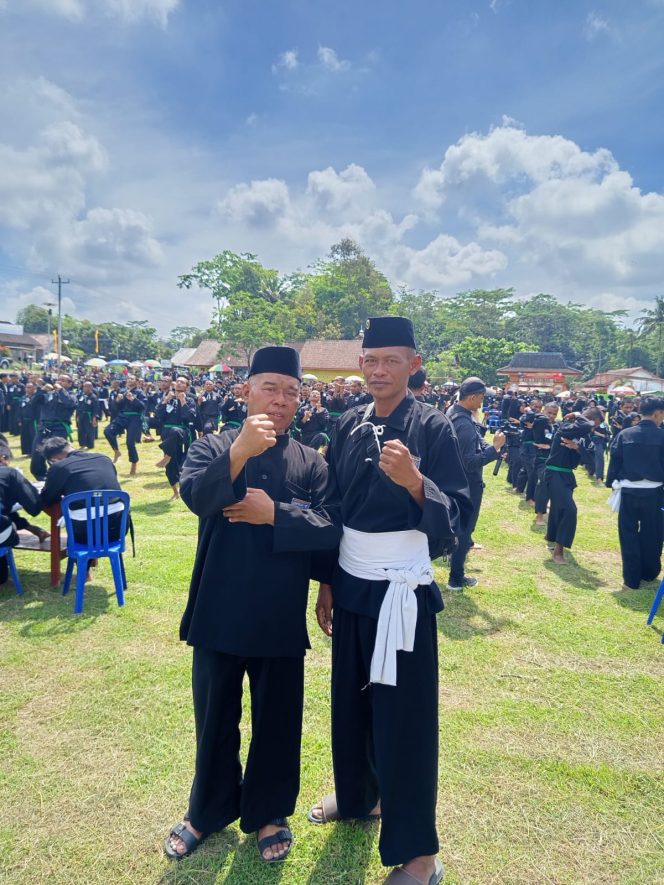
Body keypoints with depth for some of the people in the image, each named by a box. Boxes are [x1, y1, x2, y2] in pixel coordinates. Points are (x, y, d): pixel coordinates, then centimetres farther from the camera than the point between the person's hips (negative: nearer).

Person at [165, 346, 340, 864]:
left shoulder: (311, 463, 0)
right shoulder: (212, 447, -2)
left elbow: (331, 528, -10)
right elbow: (195, 495, -23)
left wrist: (275, 514, -19)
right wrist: (240, 452, -36)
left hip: (281, 618, 1)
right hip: (218, 612, 0)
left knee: (277, 720, 15)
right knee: (215, 718, 18)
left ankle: (268, 813, 39)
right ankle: (209, 811, 42)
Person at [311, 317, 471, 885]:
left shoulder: (433, 429, -11)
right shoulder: (350, 427, 3)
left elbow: (457, 518, -14)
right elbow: (332, 509, 9)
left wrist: (414, 482, -32)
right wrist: (326, 582, 10)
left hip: (402, 591, -5)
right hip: (351, 586, 5)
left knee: (403, 714, 4)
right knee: (350, 700, 19)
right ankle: (358, 796, 44)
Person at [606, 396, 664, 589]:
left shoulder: (624, 435, -2)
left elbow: (614, 462, 1)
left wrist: (611, 483, 12)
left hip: (628, 491, 1)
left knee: (629, 535, 8)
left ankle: (631, 579, 11)